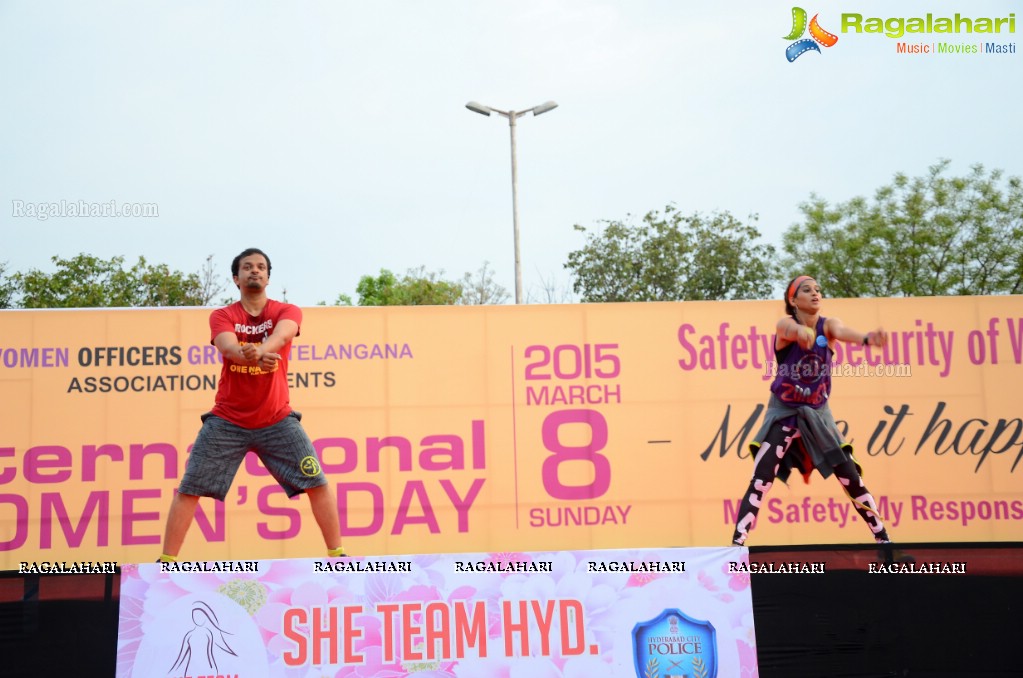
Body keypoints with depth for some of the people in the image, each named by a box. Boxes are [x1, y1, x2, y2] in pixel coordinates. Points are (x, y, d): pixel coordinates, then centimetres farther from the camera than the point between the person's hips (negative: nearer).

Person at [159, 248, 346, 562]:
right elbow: (228, 347, -24)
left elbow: (280, 336, -25)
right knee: (189, 489, -3)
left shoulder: (287, 312, -1)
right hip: (226, 422, 0)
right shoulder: (222, 316, -1)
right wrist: (256, 358, -46)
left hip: (277, 420, 0)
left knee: (317, 483, -6)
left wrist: (258, 350, -48)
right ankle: (167, 560, 8)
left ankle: (336, 555, 5)